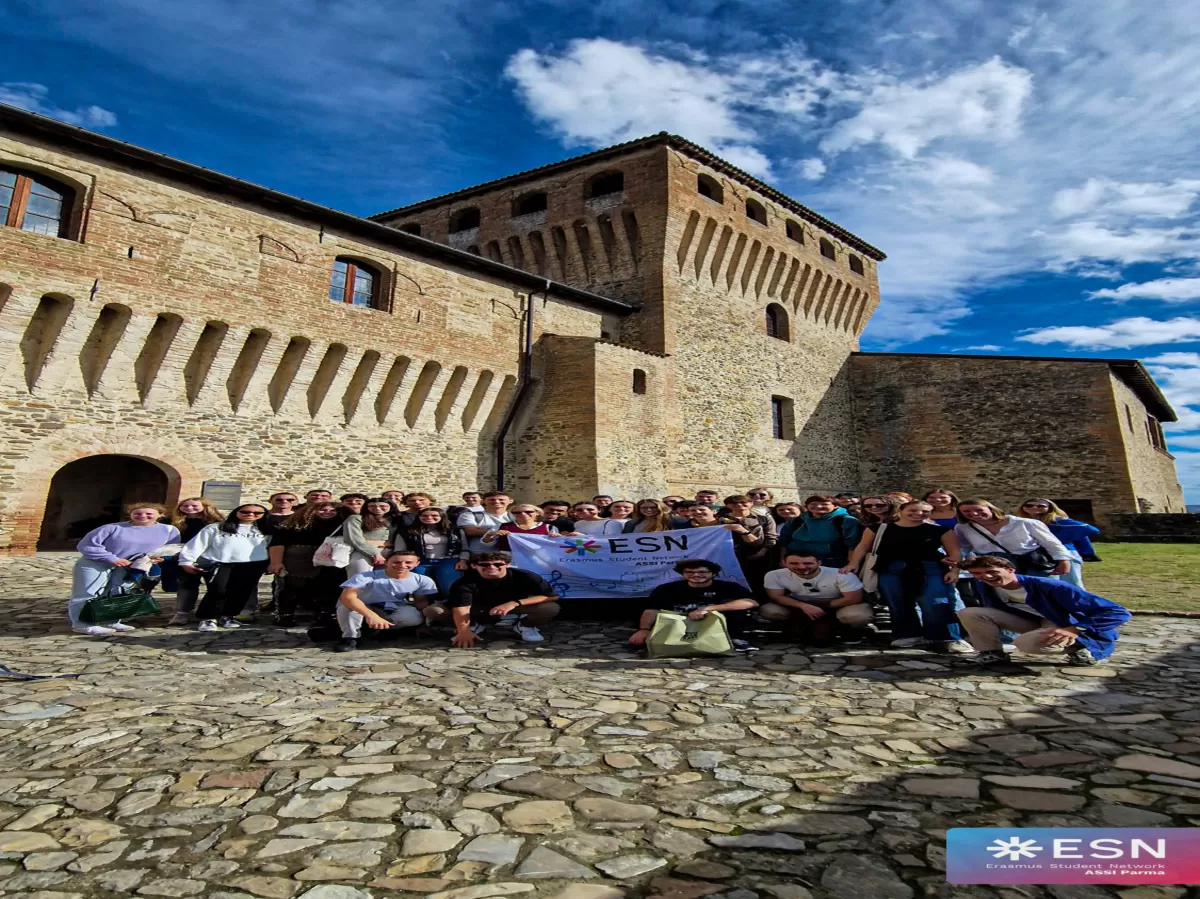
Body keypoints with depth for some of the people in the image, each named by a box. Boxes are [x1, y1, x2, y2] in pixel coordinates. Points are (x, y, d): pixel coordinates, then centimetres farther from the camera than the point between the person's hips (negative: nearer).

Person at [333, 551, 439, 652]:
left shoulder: (423, 580, -16)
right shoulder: (366, 577, -26)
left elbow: (422, 603, -7)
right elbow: (347, 597, -38)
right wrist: (371, 615, -53)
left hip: (395, 614, 3)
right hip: (364, 611, -3)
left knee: (414, 616, -31)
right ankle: (350, 637, -13)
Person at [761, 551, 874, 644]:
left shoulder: (841, 575, -30)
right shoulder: (775, 575, -24)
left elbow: (853, 599, -22)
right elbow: (776, 597, -17)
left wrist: (822, 607, -20)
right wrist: (804, 606, -32)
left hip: (837, 605, -2)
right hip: (800, 606, 3)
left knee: (860, 617, -35)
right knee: (767, 610, -23)